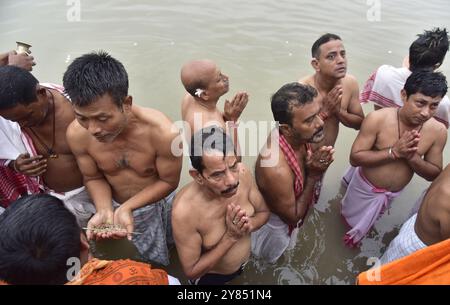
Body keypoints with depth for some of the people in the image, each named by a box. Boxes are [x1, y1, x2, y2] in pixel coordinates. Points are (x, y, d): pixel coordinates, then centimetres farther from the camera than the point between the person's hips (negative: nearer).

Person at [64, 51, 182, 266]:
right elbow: (93, 178, -9)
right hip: (114, 205, 2)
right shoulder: (76, 134, -27)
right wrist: (104, 211, -29)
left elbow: (168, 181, -21)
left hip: (159, 203, -1)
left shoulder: (164, 134, -38)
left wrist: (126, 208, -33)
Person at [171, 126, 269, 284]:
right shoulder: (185, 211, -39)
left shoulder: (243, 173, -25)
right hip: (209, 277, -3)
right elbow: (191, 271, -25)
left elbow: (263, 212, -7)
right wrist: (230, 237, -33)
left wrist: (249, 224, -28)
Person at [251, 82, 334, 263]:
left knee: (285, 243, 40)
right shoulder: (277, 170, -49)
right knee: (270, 254, 33)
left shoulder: (296, 135, -27)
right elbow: (293, 216, -29)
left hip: (291, 201, 6)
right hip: (276, 221, -5)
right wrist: (313, 175, -34)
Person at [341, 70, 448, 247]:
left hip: (394, 193, 3)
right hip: (365, 187, -3)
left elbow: (434, 174, -10)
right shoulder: (377, 119, -30)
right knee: (350, 218, 26)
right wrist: (394, 152, -36)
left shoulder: (438, 131, -19)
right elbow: (355, 158, -27)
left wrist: (412, 157, -30)